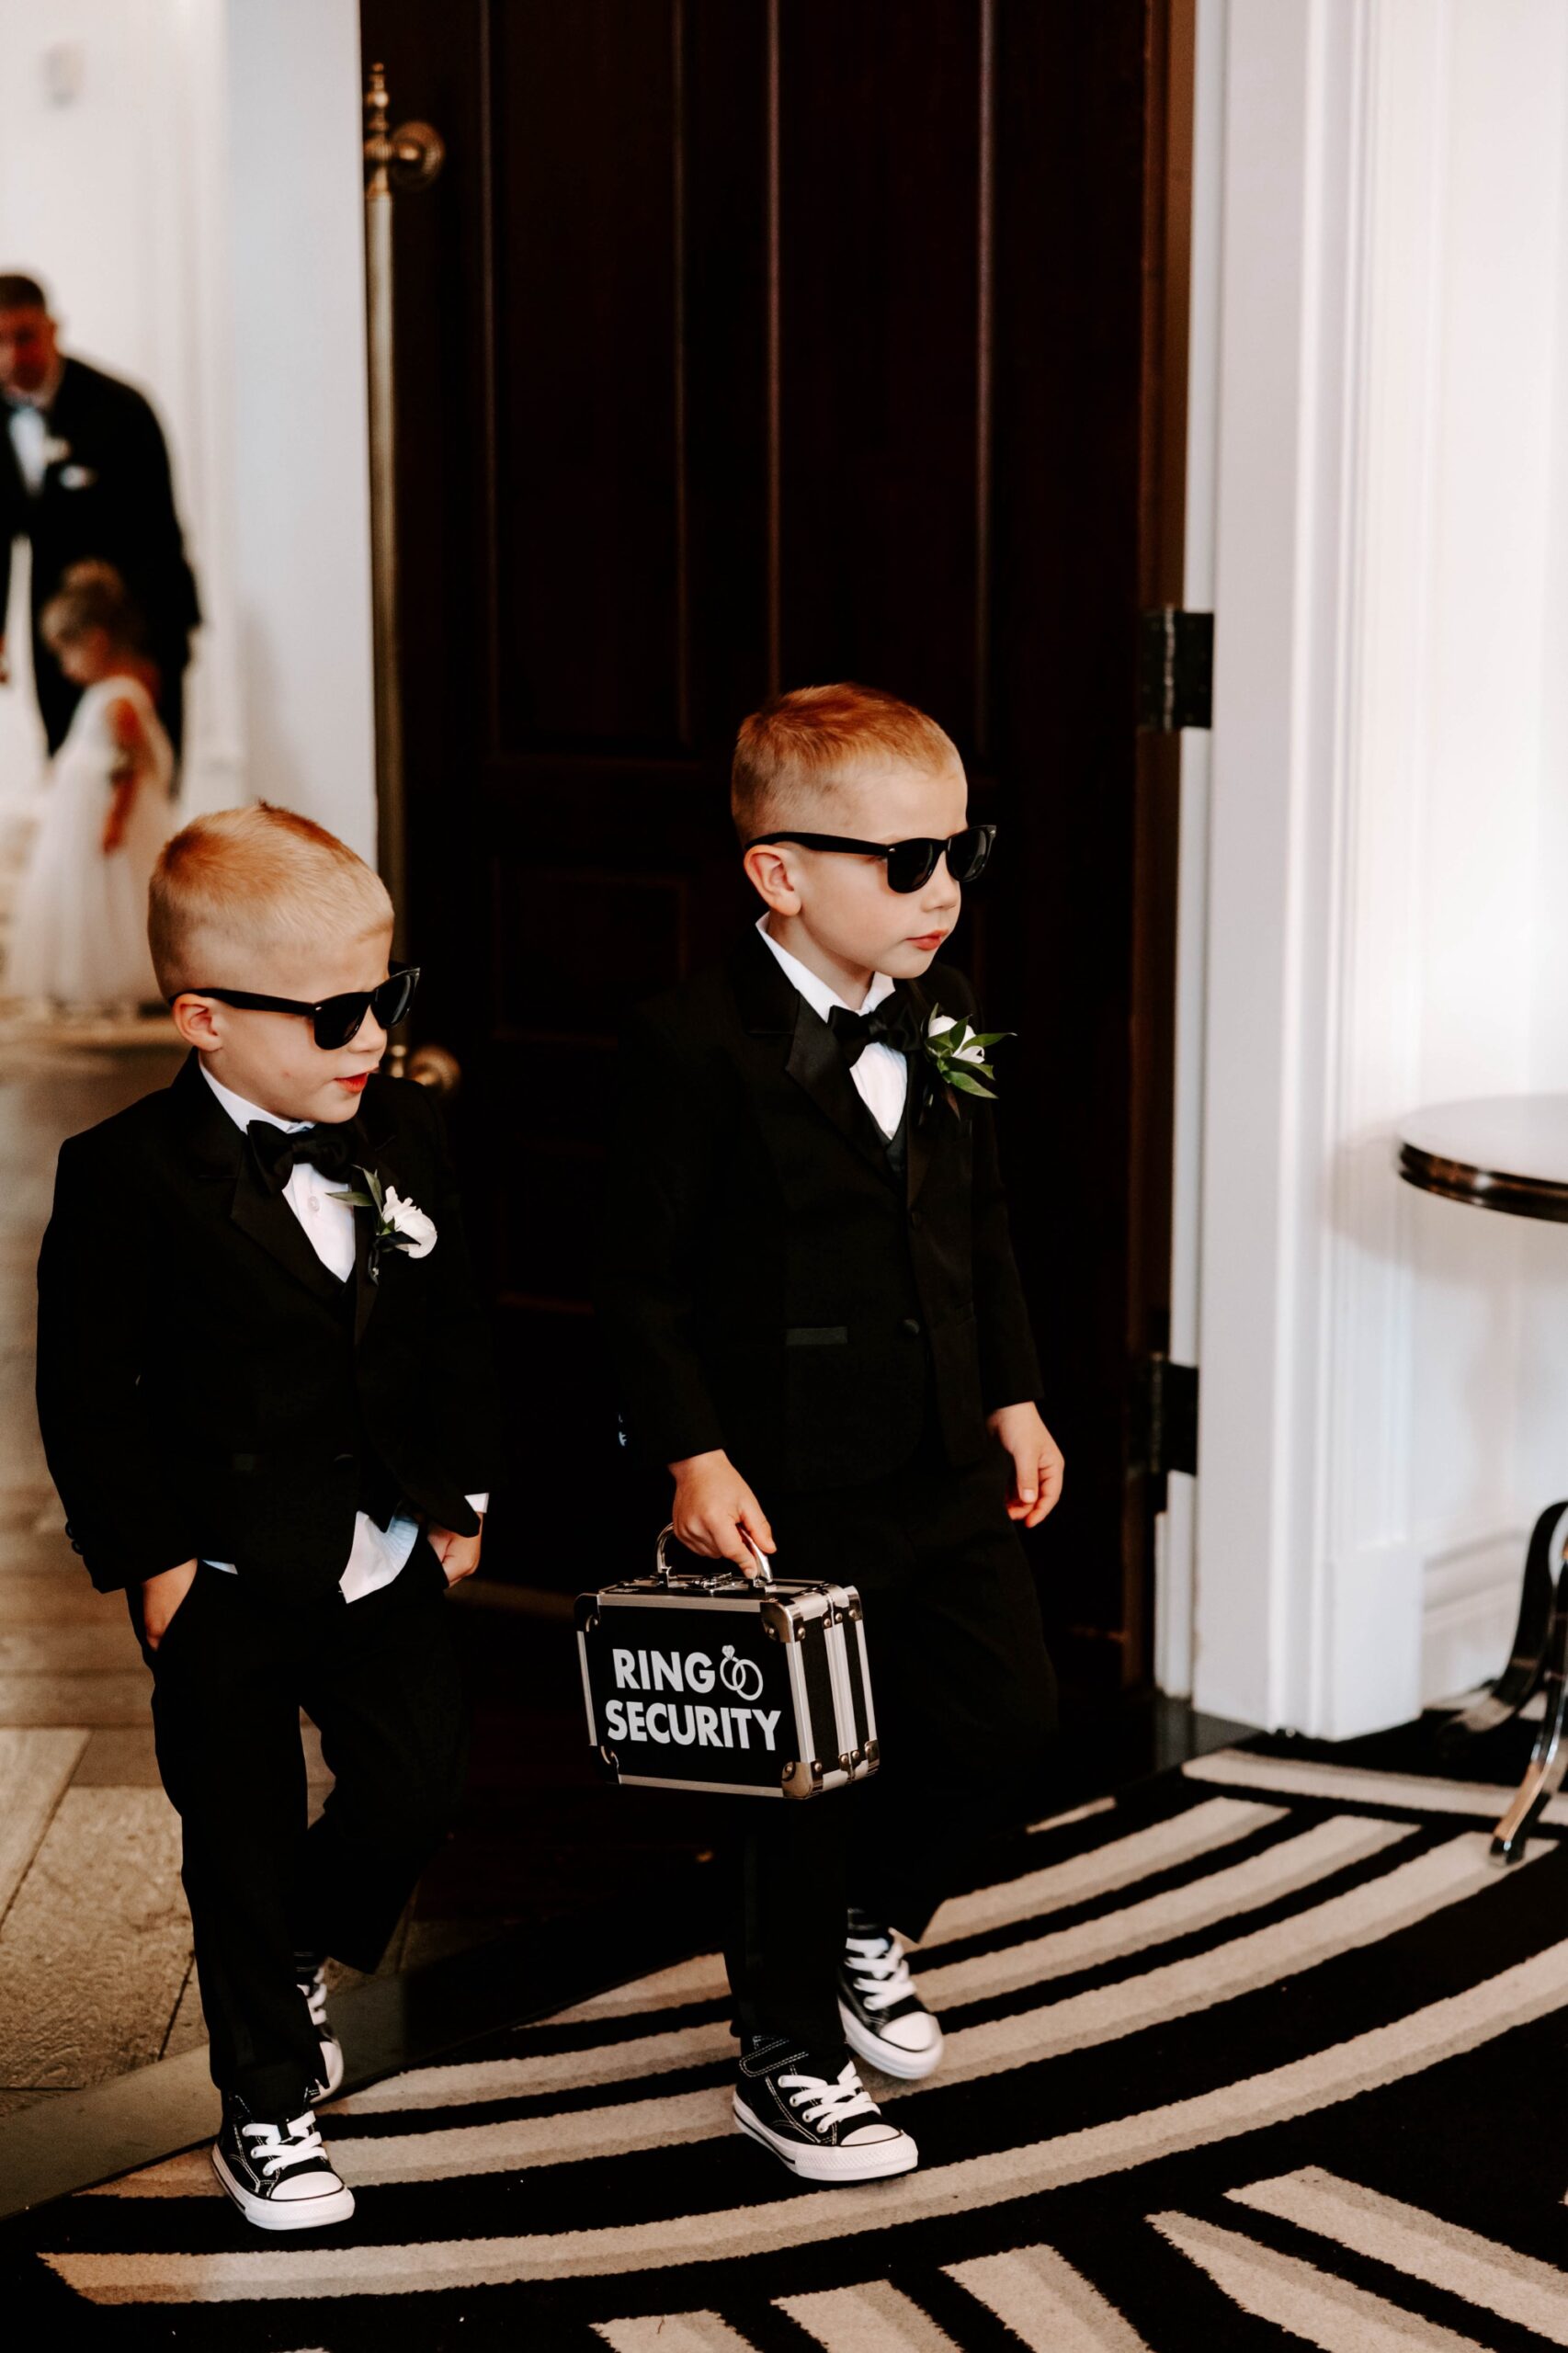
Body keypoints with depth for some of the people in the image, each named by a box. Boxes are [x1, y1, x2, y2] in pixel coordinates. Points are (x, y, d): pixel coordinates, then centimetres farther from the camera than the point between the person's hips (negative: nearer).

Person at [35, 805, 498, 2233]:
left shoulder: (405, 1139, 0)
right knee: (243, 1846, 8)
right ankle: (266, 2104, 26)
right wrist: (153, 1557, -13)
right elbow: (88, 1396, -12)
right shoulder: (126, 1179, -16)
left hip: (390, 1562, 5)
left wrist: (463, 1495, 8)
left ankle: (295, 1962, 40)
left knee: (418, 1791, 10)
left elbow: (451, 1335, 10)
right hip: (227, 1584, -4)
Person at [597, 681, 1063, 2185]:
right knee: (805, 1776, 6)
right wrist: (693, 1457, -18)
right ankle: (789, 2060, 26)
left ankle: (866, 1921, 39)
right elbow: (642, 1281, -14)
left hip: (947, 1467, 7)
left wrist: (1013, 1398, 12)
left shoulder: (942, 1019, 5)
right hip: (789, 1494, -7)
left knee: (1006, 1719, 12)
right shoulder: (697, 1047, -17)